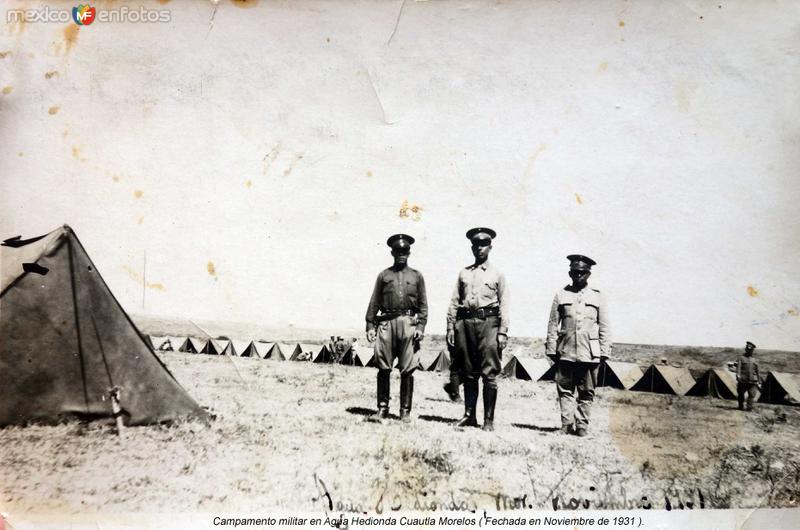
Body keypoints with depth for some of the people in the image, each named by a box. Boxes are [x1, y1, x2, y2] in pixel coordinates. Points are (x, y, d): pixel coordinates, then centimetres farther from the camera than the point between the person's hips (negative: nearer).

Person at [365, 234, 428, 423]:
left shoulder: (417, 276, 13)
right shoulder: (384, 275, 13)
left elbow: (423, 305, 9)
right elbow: (374, 303, 12)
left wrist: (420, 326, -2)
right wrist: (370, 326, 3)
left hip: (408, 324, 0)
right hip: (386, 323, 1)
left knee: (407, 370, 0)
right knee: (383, 368, 0)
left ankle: (405, 411, 8)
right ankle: (382, 408, 10)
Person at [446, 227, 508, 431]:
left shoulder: (497, 274, 9)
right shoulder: (464, 273, 17)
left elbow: (504, 305, 4)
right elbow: (454, 302, 14)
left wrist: (503, 332, -5)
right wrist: (451, 326, 5)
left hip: (488, 322, -3)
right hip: (465, 323, 3)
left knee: (489, 374, -6)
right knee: (468, 373, 7)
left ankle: (488, 420, -2)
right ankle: (469, 415, 16)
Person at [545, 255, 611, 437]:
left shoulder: (598, 297, 10)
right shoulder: (561, 295, 9)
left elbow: (604, 328, 10)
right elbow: (553, 325, 8)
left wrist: (604, 352, 3)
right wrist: (552, 349, 2)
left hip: (590, 353, 0)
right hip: (566, 352, 0)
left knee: (587, 393, 3)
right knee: (565, 390, 0)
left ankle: (582, 426, 11)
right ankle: (567, 426, 4)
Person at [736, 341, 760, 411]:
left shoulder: (754, 360, 17)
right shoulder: (741, 358, 6)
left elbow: (757, 372, 22)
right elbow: (738, 368, -7)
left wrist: (759, 381, 20)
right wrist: (738, 376, -23)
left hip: (752, 381, 2)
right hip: (743, 380, -2)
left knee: (752, 394, -11)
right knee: (741, 394, 5)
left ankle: (749, 407, -13)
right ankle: (741, 407, 19)